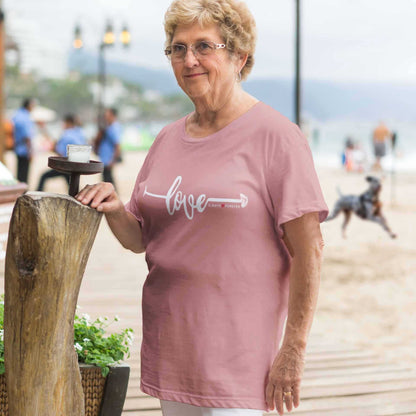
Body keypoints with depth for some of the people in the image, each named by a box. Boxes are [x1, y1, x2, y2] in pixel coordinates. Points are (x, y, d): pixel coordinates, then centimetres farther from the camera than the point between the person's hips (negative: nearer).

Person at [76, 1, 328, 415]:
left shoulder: (274, 136, -8)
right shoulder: (168, 139, 11)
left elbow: (308, 251, -11)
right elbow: (140, 239, 15)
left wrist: (292, 351, -14)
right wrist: (114, 210, -7)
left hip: (236, 346, -6)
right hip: (169, 342, 6)